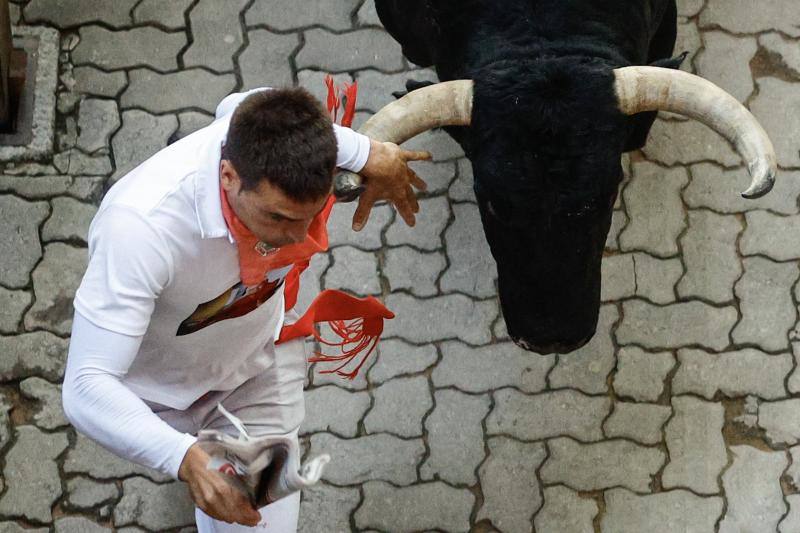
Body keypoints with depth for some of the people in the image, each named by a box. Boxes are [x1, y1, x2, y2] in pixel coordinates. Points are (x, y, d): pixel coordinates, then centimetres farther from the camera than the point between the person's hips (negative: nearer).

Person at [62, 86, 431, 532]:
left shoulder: (274, 138, -30)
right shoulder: (143, 225, -46)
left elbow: (235, 107, -2)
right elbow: (87, 388, -46)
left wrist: (368, 153, -4)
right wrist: (186, 459, -62)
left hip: (261, 361, 3)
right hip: (160, 390, -3)